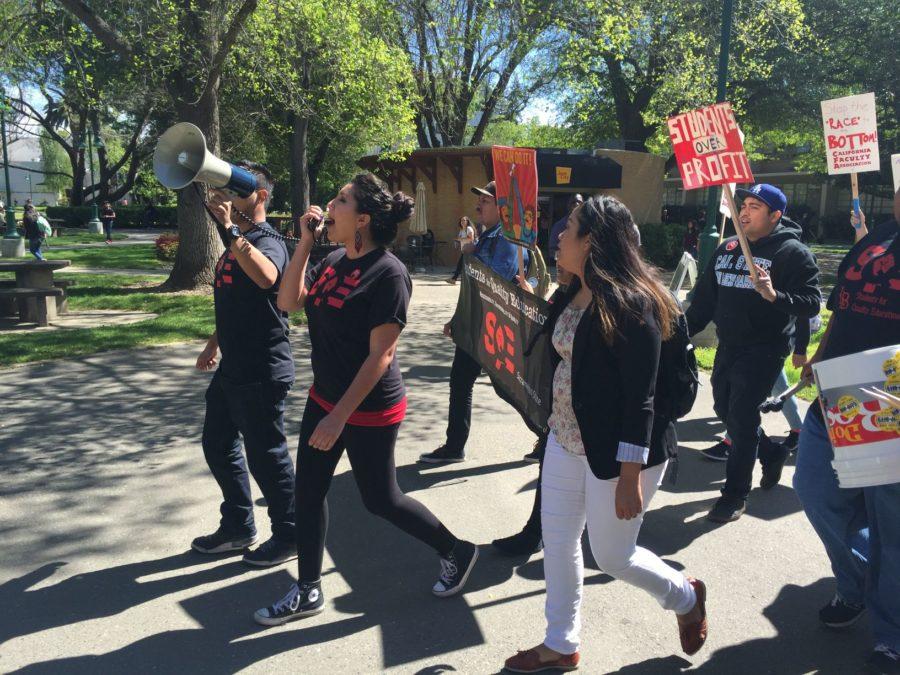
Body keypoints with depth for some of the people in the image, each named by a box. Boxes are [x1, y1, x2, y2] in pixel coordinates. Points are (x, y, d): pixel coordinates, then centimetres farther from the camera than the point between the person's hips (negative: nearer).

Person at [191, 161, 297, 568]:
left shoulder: (268, 243, -16)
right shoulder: (236, 244, 13)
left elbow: (266, 277, -42)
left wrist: (230, 229, -41)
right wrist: (214, 346, 27)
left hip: (262, 373, -10)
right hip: (232, 367, 10)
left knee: (266, 456, 1)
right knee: (217, 446, 18)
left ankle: (288, 537, 20)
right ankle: (238, 527, 35)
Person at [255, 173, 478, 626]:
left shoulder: (387, 273, -21)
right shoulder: (334, 260, 4)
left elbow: (380, 355, -22)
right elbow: (289, 301, 6)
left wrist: (339, 416, -22)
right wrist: (304, 242, -1)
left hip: (370, 409, -8)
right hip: (324, 397, 8)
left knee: (380, 499, 7)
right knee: (308, 490, 12)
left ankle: (457, 551, 31)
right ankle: (308, 591, 29)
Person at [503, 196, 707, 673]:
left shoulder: (630, 304, -22)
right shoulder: (574, 294, 4)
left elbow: (640, 398, -23)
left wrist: (630, 477, -23)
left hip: (616, 452, -8)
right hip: (566, 440, 9)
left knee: (612, 556, 9)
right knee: (557, 540, 15)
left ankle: (686, 597, 39)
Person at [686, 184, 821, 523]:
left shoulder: (793, 252, -9)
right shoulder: (728, 247, 10)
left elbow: (811, 303, -16)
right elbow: (705, 297, 15)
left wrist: (775, 295, -33)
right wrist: (685, 330, 12)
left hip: (764, 350, -7)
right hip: (728, 346, 7)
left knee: (742, 417, -7)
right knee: (725, 409, 16)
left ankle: (735, 495, 5)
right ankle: (771, 454, 41)